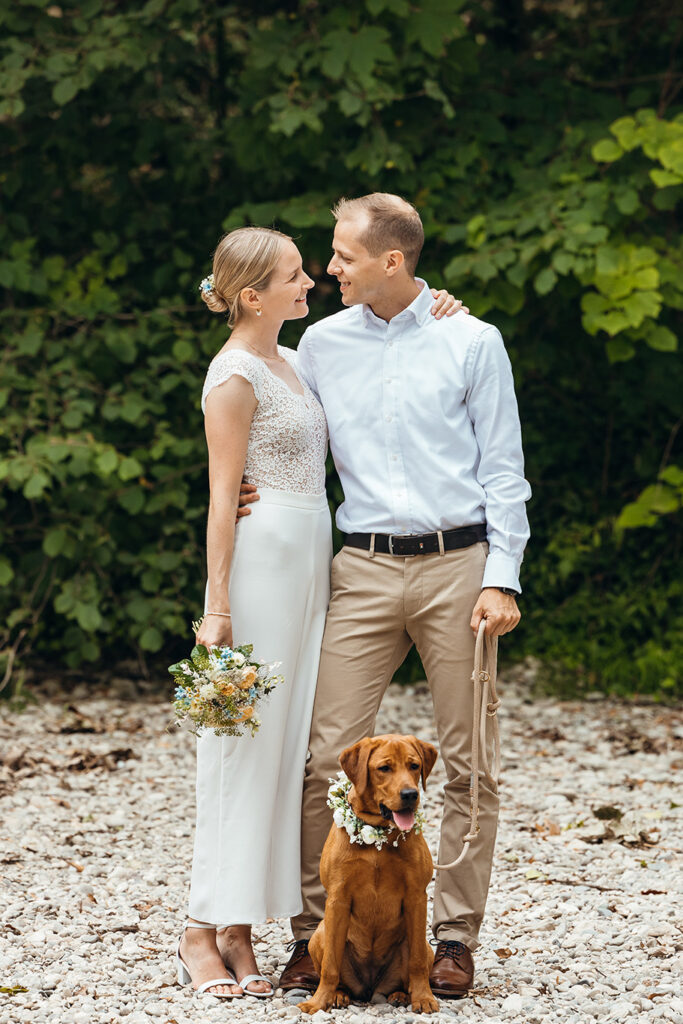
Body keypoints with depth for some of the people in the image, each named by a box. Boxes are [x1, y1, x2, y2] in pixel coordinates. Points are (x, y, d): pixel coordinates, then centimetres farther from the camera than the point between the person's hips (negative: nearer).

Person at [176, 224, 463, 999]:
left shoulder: (288, 360, 16)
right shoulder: (234, 376, -9)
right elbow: (222, 498, -12)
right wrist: (216, 604, -14)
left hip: (310, 558, 9)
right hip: (263, 554, -9)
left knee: (281, 739, 6)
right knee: (243, 739, -6)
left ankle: (238, 933, 9)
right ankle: (204, 930, -1)